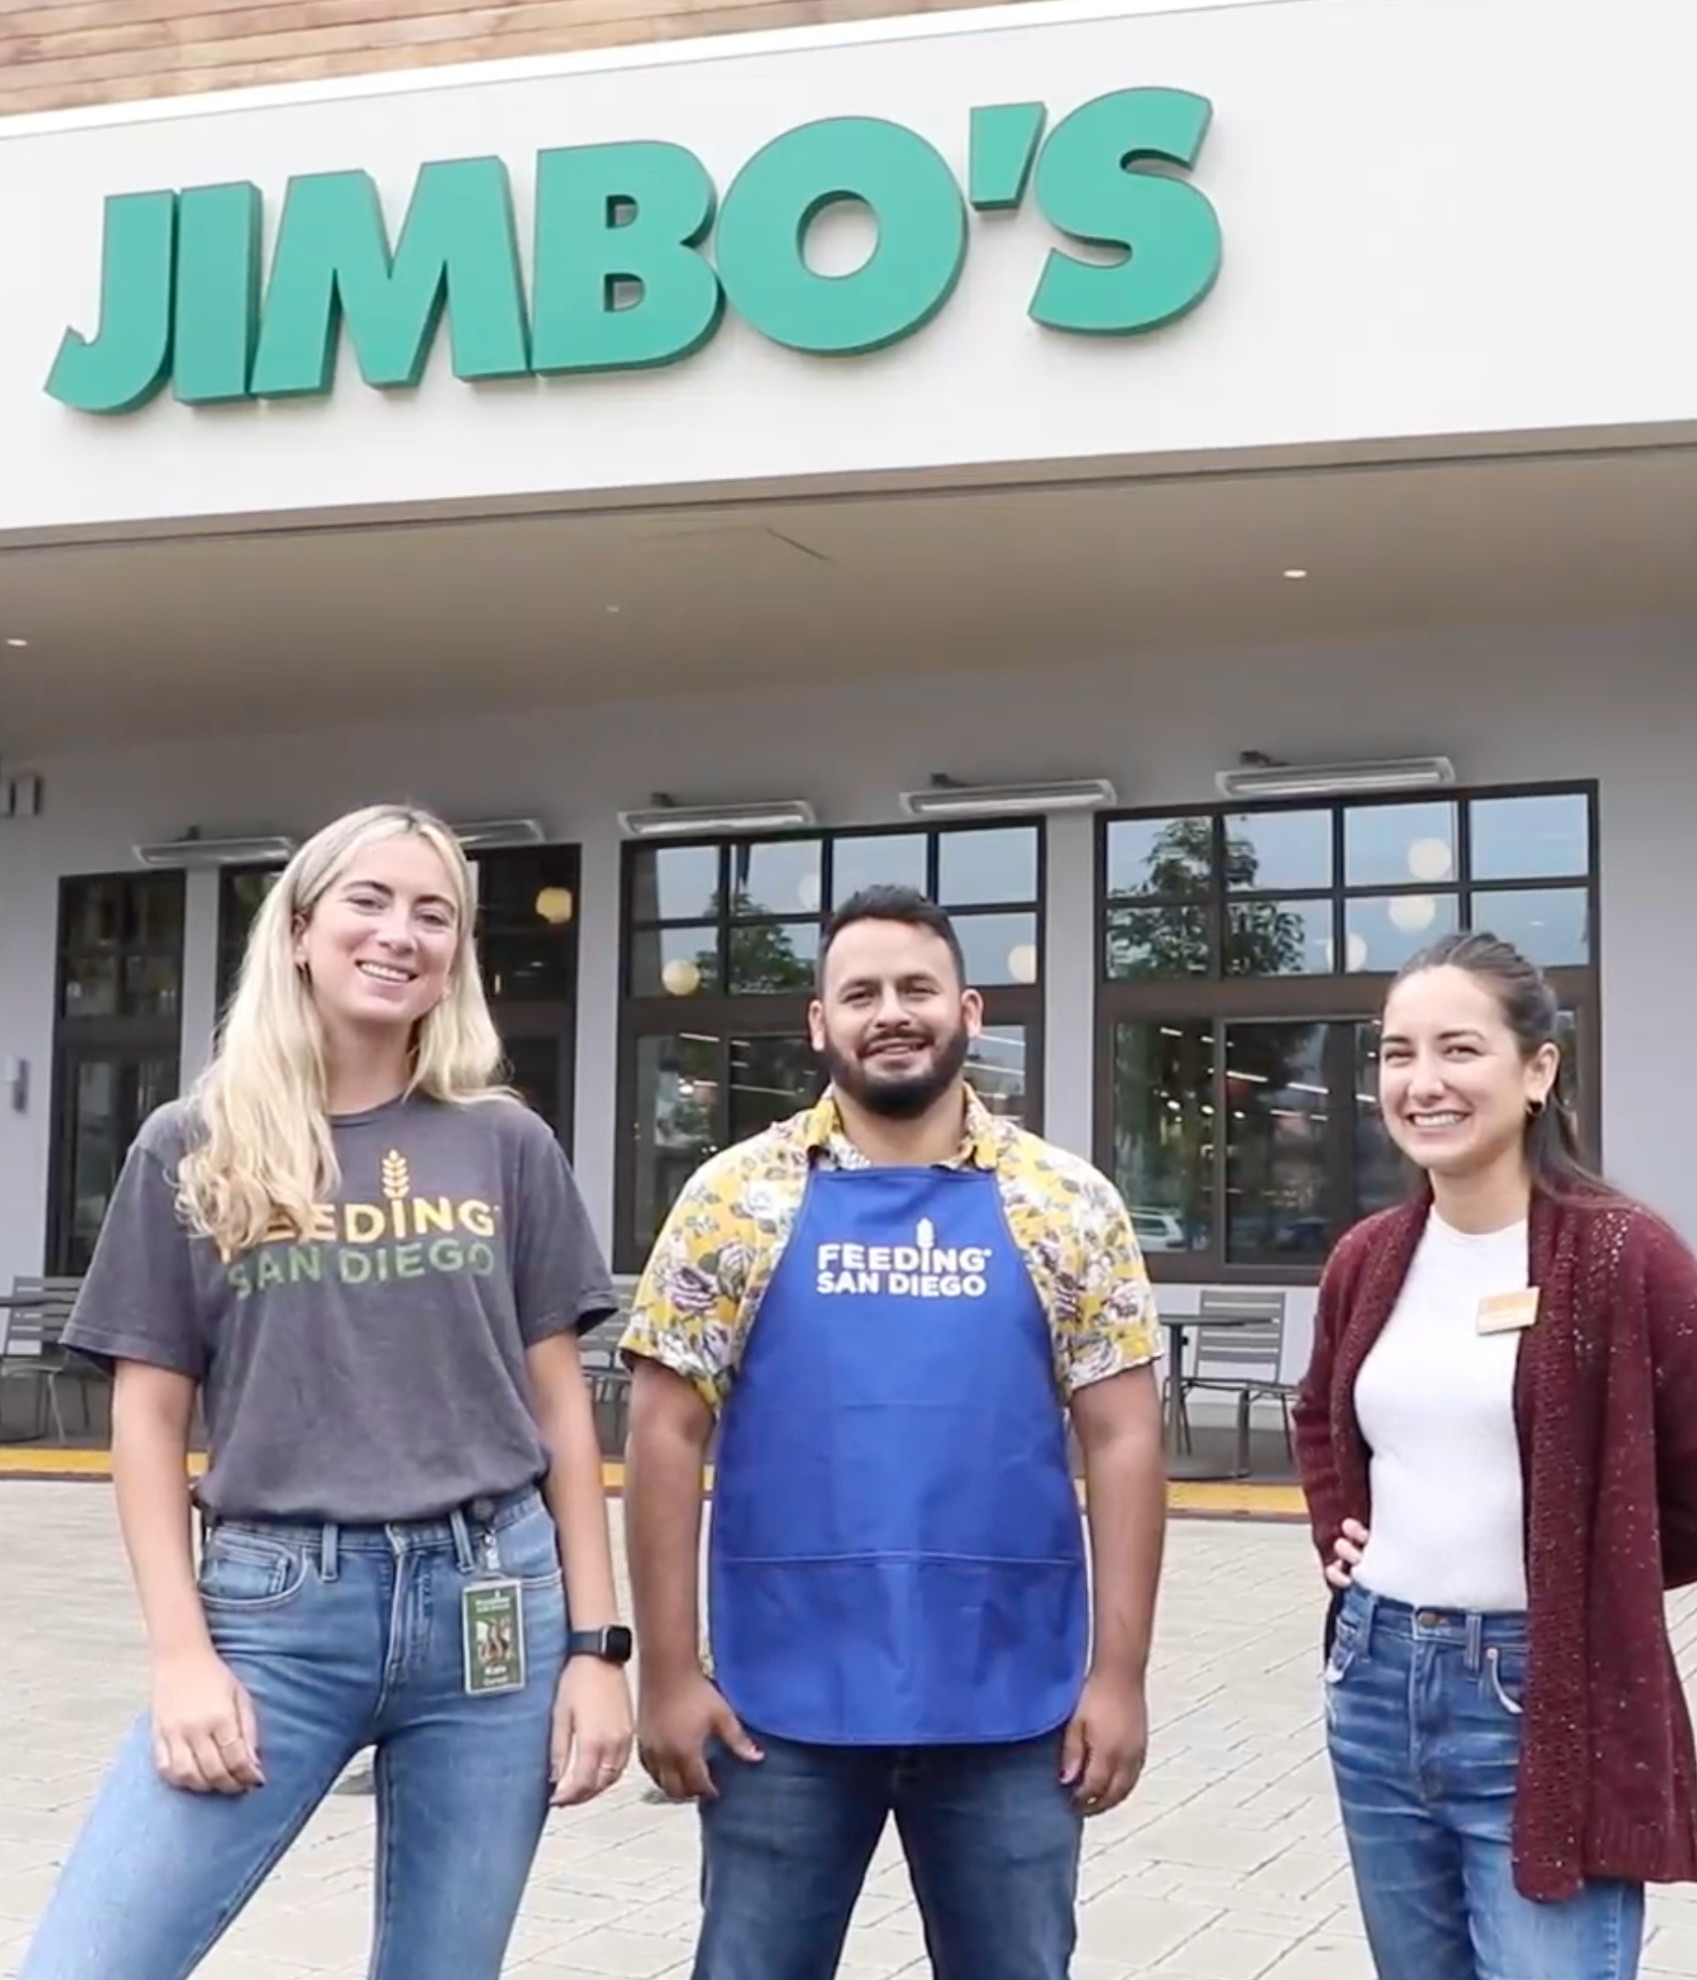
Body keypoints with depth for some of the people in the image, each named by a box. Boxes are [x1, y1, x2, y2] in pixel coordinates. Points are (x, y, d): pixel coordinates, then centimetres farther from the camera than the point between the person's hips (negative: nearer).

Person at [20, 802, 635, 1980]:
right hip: (277, 1609, -1)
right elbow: (149, 1416, 4)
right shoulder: (193, 1152, 4)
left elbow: (560, 1404, 8)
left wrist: (597, 1642, 3)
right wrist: (181, 1650, -5)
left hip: (494, 1605, 1)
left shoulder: (507, 1146, 6)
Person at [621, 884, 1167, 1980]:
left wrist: (1118, 1673, -3)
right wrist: (669, 1671, -4)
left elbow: (1123, 1439, 2)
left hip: (1010, 1701, 1)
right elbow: (670, 1435, 0)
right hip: (782, 1699, 0)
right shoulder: (736, 1199, 0)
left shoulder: (1068, 1206, 2)